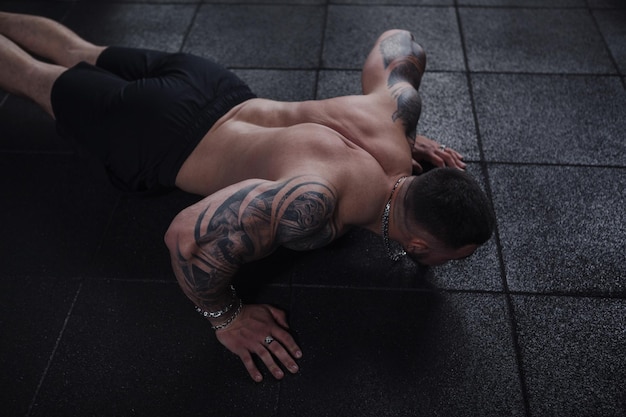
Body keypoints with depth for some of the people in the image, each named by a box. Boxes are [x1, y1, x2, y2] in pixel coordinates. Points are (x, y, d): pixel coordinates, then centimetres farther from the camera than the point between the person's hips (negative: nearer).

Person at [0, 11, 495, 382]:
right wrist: (226, 316, -33)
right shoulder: (316, 201, -44)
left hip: (216, 85, 6)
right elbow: (188, 236, -51)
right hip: (156, 141, -6)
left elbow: (400, 40, -1)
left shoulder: (397, 108, -23)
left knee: (82, 54, 31)